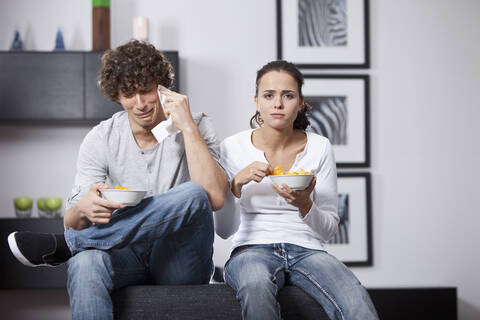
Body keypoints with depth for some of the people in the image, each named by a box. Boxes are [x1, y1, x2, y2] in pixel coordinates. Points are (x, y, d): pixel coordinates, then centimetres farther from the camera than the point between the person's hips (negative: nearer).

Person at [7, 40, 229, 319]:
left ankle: (63, 245, -23)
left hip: (180, 264, 0)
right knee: (84, 264, -37)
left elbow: (215, 198, -19)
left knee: (193, 195, -32)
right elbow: (72, 220, -4)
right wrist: (84, 210, -29)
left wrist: (188, 126, -19)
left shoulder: (195, 127, -2)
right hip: (126, 257, 0)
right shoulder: (101, 139, 2)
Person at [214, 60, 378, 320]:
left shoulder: (319, 148, 5)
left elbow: (328, 229, 7)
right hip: (252, 249, 1)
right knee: (257, 289, -38)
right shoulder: (233, 148, 2)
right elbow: (224, 229, 1)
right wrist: (237, 184, -16)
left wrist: (305, 205, -15)